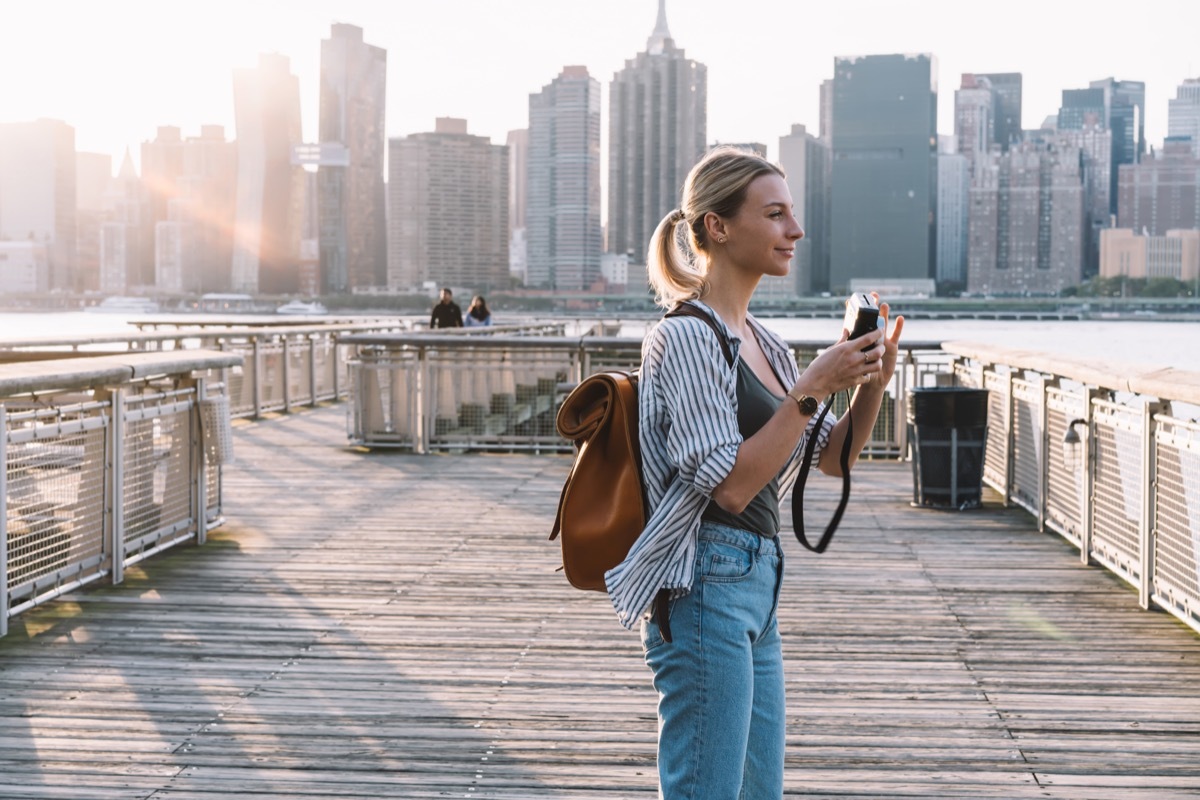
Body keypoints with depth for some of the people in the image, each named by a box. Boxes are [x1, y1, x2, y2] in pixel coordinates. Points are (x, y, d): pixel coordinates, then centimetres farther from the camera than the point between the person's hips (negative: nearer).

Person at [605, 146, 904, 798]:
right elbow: (730, 485, -20)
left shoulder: (760, 341, 15)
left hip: (755, 586, 10)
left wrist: (871, 383, 0)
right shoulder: (686, 336, -13)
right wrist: (811, 388, -20)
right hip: (706, 589, -10)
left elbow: (833, 457, 17)